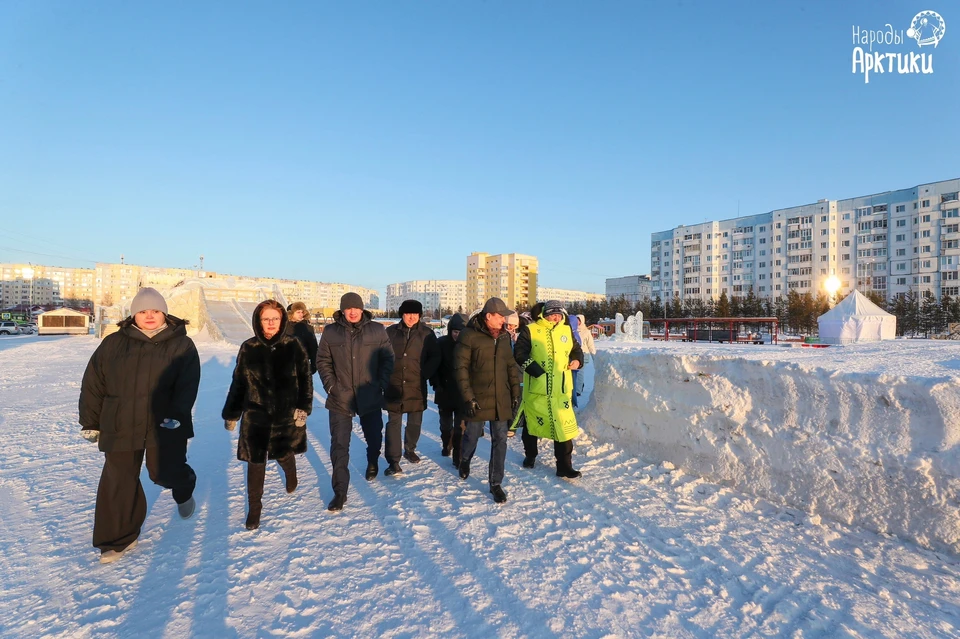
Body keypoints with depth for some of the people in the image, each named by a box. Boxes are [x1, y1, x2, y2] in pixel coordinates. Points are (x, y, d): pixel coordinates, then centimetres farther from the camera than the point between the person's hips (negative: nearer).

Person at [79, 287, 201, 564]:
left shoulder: (181, 345, -2)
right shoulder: (113, 344, 4)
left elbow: (188, 384, -11)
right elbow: (93, 384, 9)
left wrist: (176, 414, -23)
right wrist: (90, 421, 10)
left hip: (165, 426, -2)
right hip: (121, 427, 3)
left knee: (166, 472, 2)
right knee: (118, 483, 7)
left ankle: (183, 490, 40)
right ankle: (119, 539, 25)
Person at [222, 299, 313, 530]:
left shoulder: (293, 345, -7)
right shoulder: (248, 348, -3)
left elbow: (305, 378, -3)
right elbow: (238, 383, 4)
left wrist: (303, 407, -11)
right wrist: (231, 414, 8)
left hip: (287, 414, 0)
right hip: (255, 416, 1)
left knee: (284, 455, 17)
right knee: (255, 462, 4)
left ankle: (290, 475, 53)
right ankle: (254, 507, 24)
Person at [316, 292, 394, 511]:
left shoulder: (377, 330, -2)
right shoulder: (330, 332, -1)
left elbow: (388, 358, 2)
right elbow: (323, 361, 4)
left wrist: (381, 383, -5)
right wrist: (330, 385, -5)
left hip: (370, 397, 1)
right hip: (339, 399, 0)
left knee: (374, 436, 19)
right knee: (339, 445, 0)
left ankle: (372, 463, 51)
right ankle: (340, 491, 11)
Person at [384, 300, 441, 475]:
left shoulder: (427, 333, -1)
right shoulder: (391, 332, -1)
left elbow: (435, 357, 2)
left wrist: (425, 374, -7)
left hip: (417, 386, 1)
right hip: (394, 385, -1)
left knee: (415, 422, 14)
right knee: (393, 422, 0)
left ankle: (410, 450, 36)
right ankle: (393, 461, 5)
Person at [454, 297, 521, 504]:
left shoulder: (504, 336, 5)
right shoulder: (470, 335, -12)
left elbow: (511, 366, 13)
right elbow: (461, 367, -12)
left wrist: (515, 392, 10)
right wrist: (468, 397, -15)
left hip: (501, 399, 4)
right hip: (477, 399, -4)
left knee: (500, 440, 4)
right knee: (472, 435, 14)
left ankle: (495, 483, 18)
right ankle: (465, 460, 47)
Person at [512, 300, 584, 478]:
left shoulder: (566, 331, 8)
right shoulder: (530, 330, -5)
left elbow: (576, 349, 20)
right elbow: (519, 353, -9)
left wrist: (577, 360, -1)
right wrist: (534, 369, -20)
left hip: (561, 389, 2)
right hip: (536, 388, -2)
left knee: (564, 425, -1)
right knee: (532, 422, 15)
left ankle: (564, 466, 10)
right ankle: (530, 456, 38)